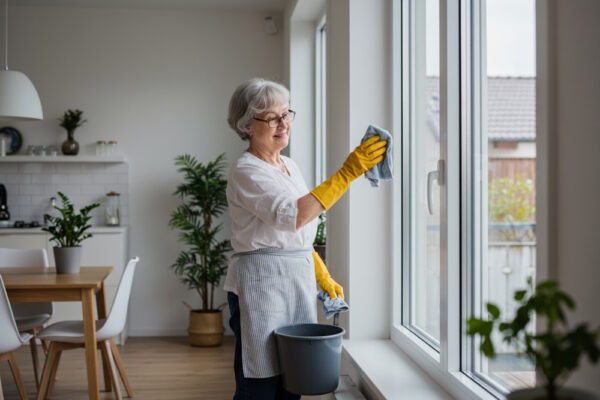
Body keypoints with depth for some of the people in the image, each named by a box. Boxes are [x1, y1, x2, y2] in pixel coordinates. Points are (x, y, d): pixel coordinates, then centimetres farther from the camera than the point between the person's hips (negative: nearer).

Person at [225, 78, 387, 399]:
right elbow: (293, 215, -27)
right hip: (261, 285, -8)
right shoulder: (246, 171, -11)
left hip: (298, 284, 8)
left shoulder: (290, 167, 15)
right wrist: (348, 172, -31)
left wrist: (324, 278, 18)